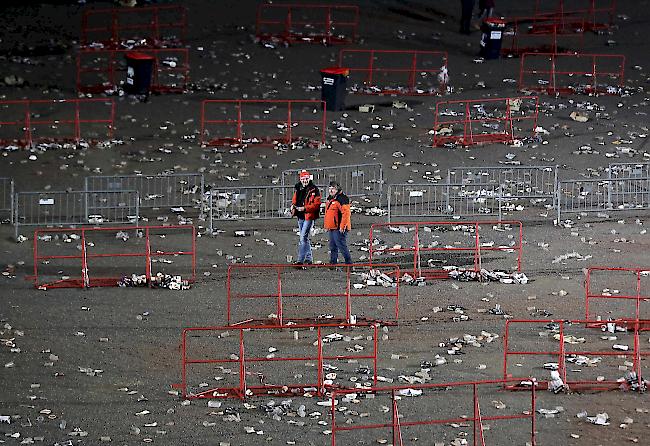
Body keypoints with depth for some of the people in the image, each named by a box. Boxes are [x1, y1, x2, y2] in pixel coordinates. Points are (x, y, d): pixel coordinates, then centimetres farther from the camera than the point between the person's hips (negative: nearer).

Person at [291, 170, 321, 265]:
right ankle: (309, 258, 26)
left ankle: (300, 260, -15)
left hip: (309, 216, -8)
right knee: (304, 238, 15)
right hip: (300, 217, 8)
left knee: (303, 238, -13)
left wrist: (305, 208, -22)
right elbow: (294, 200, 23)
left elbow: (316, 204, -14)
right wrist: (293, 207, 1)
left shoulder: (314, 190, -9)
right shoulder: (298, 189, 11)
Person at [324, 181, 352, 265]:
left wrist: (342, 226, -23)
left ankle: (349, 262, -5)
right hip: (332, 228, 10)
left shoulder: (342, 199, -14)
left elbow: (346, 213, -21)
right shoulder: (330, 199, 17)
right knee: (333, 247, 13)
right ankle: (333, 262, 19)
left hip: (339, 229, -10)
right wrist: (326, 225, 24)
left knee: (341, 245, -10)